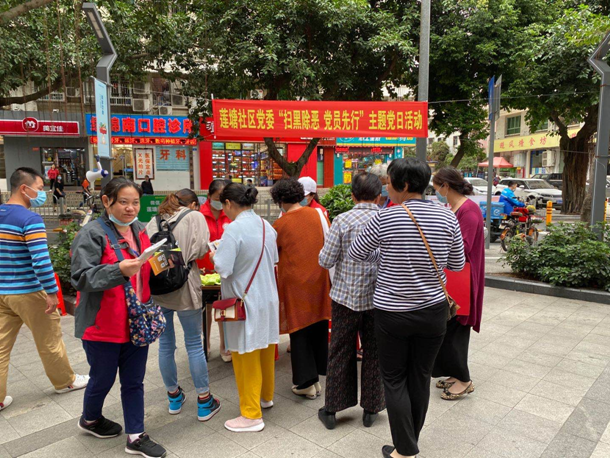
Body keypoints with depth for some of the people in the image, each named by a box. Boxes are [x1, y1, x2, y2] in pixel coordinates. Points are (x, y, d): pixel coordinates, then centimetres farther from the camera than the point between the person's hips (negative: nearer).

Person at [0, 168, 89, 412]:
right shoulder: (30, 219, -18)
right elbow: (41, 260, -25)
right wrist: (52, 292, -17)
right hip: (28, 293, -7)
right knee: (49, 341, 11)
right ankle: (65, 381, 28)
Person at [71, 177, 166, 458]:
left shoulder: (140, 231, 9)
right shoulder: (92, 234, -14)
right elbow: (81, 277, -23)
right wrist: (120, 270, -35)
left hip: (136, 323, 6)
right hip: (103, 326, -6)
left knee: (134, 381, 14)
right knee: (103, 379, 16)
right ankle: (90, 420, 46)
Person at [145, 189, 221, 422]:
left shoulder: (154, 221, 13)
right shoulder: (195, 216, 1)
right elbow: (201, 248, -10)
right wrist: (184, 257, 10)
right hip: (183, 288, -4)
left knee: (165, 344, 15)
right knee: (194, 344, 6)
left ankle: (174, 396, 31)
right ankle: (204, 402, 15)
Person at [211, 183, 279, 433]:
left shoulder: (234, 229, -20)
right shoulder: (266, 225, 3)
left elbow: (223, 268, -22)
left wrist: (214, 255, -3)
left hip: (245, 302, -7)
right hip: (268, 298, 7)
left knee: (246, 357, 5)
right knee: (265, 349, 21)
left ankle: (252, 415, 17)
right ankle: (266, 396, 41)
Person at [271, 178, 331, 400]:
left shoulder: (281, 224, -9)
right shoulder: (318, 214, 0)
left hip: (295, 282, -4)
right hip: (319, 280, 4)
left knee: (299, 331, 7)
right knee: (319, 327, 14)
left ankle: (306, 382, 13)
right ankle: (316, 377, 26)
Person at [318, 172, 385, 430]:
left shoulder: (342, 221, -12)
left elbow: (326, 261, -10)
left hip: (346, 296, -1)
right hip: (377, 298, 2)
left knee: (340, 353, 11)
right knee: (374, 352, 15)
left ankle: (331, 410, 23)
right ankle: (370, 409, 28)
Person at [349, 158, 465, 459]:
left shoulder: (385, 218, -15)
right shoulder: (447, 217, -5)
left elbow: (355, 254, -2)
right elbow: (457, 264, 6)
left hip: (392, 313, -3)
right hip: (433, 311, 4)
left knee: (395, 380, 12)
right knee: (421, 377, 17)